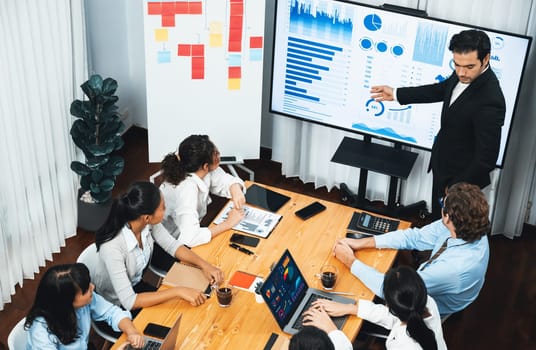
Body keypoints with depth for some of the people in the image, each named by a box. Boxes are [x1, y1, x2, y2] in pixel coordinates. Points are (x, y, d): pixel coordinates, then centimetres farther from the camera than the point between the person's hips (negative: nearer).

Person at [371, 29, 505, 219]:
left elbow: (487, 157, -29)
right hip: (443, 165, 8)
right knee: (437, 219, 27)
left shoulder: (489, 102, -36)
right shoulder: (463, 75, -10)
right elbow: (441, 90, 13)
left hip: (461, 175, -8)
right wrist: (396, 94, 16)